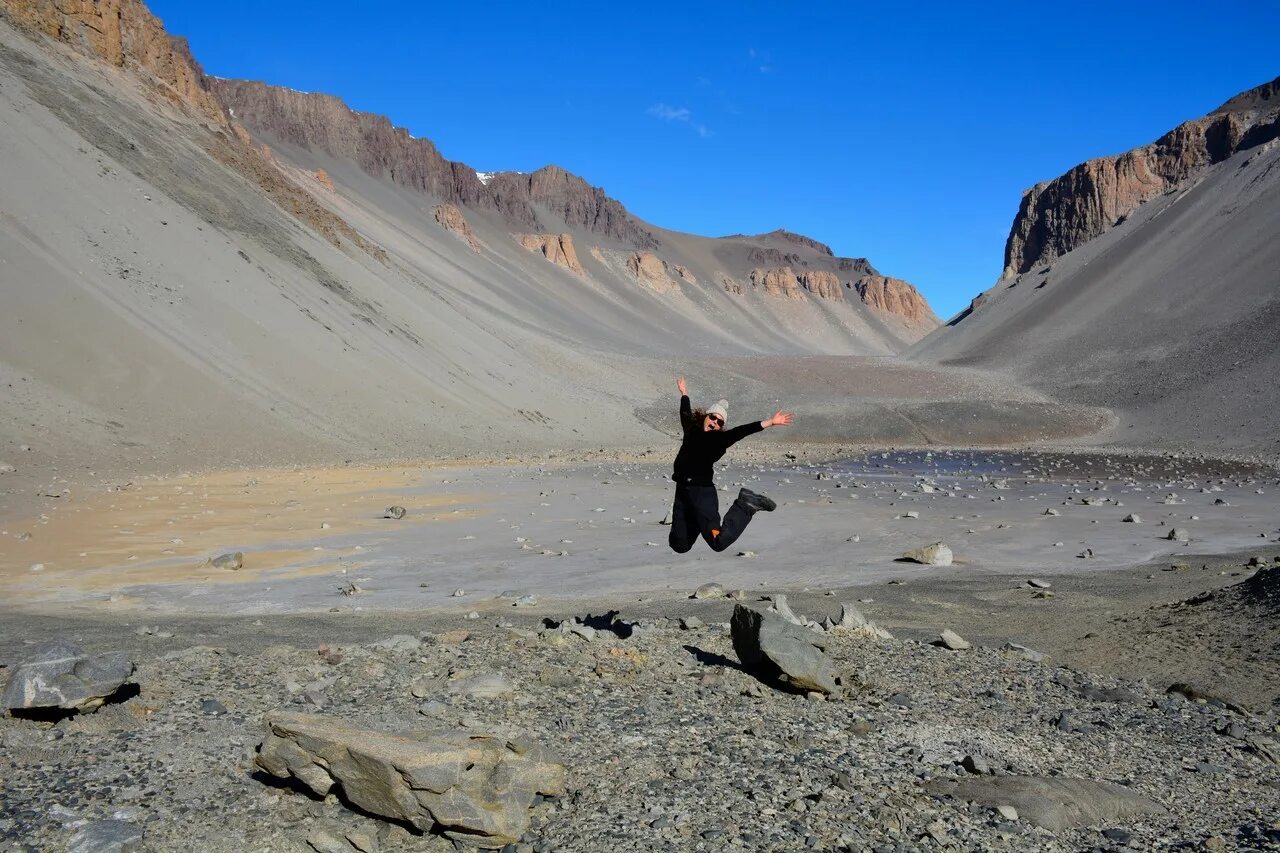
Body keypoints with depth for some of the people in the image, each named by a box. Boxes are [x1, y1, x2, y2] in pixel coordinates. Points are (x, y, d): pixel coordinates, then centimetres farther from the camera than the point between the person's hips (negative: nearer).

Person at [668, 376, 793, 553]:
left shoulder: (719, 439, -1)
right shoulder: (692, 429, 14)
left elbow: (742, 431, -12)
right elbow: (686, 414, 34)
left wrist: (770, 422, -22)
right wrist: (684, 394, 50)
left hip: (702, 492, -5)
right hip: (682, 490, 5)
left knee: (719, 542, -11)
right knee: (680, 546, 7)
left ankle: (745, 506, 9)